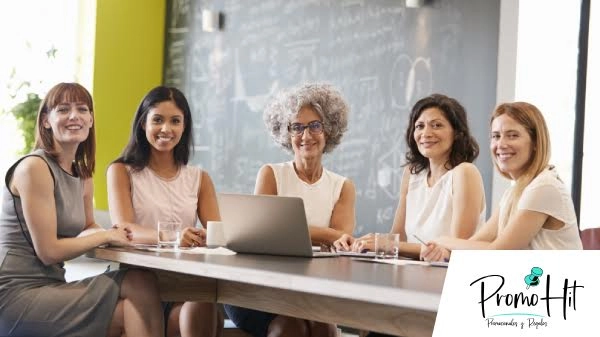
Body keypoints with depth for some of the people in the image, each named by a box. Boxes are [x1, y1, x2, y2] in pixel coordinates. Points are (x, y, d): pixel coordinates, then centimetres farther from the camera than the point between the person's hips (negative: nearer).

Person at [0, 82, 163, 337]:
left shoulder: (82, 177, 12)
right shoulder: (34, 167, -12)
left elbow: (87, 229, 27)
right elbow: (48, 251, -15)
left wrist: (111, 234, 4)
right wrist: (105, 236, -4)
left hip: (49, 287, 8)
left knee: (141, 283, -12)